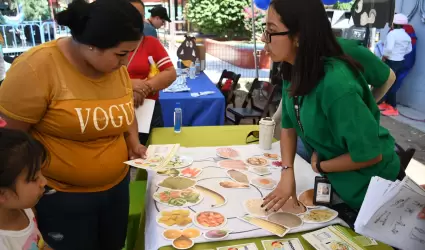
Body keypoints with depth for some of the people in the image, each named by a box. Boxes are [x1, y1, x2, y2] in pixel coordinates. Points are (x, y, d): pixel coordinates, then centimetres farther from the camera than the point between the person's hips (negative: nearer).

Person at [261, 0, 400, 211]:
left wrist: (320, 166, -16)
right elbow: (289, 126, -3)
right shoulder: (293, 72, -12)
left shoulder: (336, 83, -37)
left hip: (370, 187, -6)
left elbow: (369, 154, -32)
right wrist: (287, 172, -17)